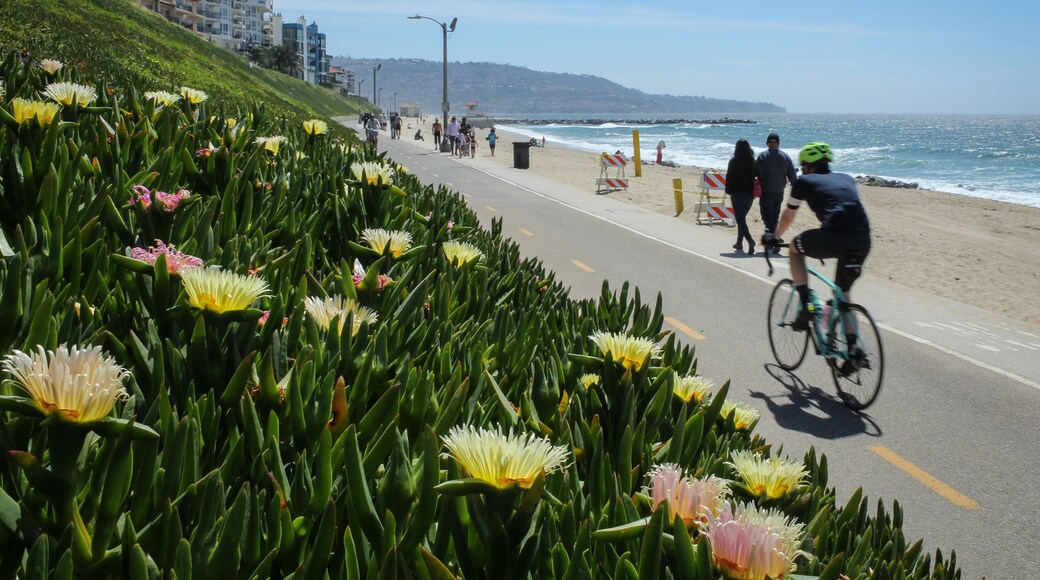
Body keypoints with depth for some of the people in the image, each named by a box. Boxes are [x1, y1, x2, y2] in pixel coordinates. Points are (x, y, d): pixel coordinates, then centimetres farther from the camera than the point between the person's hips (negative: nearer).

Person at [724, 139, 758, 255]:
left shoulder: (733, 162, -11)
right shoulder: (753, 162, 0)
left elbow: (729, 178, -7)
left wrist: (729, 192, 4)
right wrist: (754, 191, 11)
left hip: (737, 194, -5)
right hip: (749, 194, 5)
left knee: (740, 219, -4)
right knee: (742, 218, 19)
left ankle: (750, 240, -25)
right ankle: (739, 243, 24)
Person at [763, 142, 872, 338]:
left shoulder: (804, 181, 17)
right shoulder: (847, 179, 30)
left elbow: (788, 216, 29)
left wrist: (775, 238, 48)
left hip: (833, 237, -5)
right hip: (863, 240, 5)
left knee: (795, 249, 25)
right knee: (843, 291, 24)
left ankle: (806, 306, 13)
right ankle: (852, 345, 21)